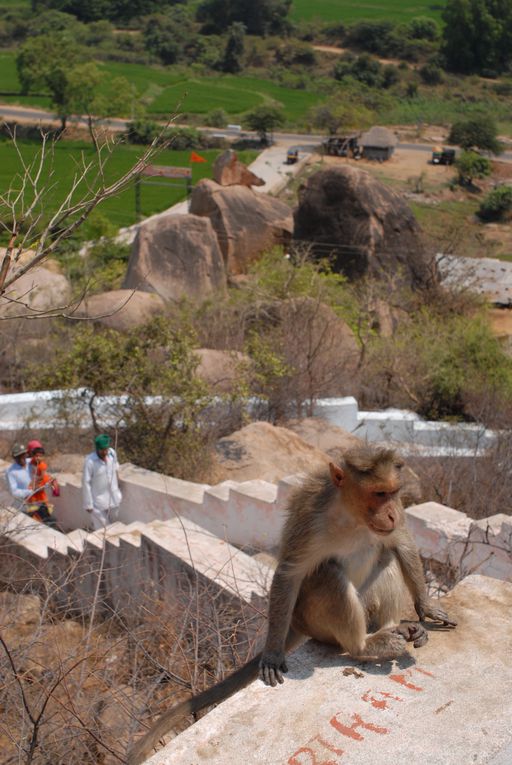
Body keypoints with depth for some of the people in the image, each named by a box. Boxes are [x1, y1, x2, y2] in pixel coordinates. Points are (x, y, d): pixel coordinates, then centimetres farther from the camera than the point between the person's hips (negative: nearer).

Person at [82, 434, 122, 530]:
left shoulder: (112, 453, -9)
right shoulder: (90, 461, -23)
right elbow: (86, 483, -17)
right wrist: (88, 504, -13)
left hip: (113, 498, 5)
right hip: (98, 502, -5)